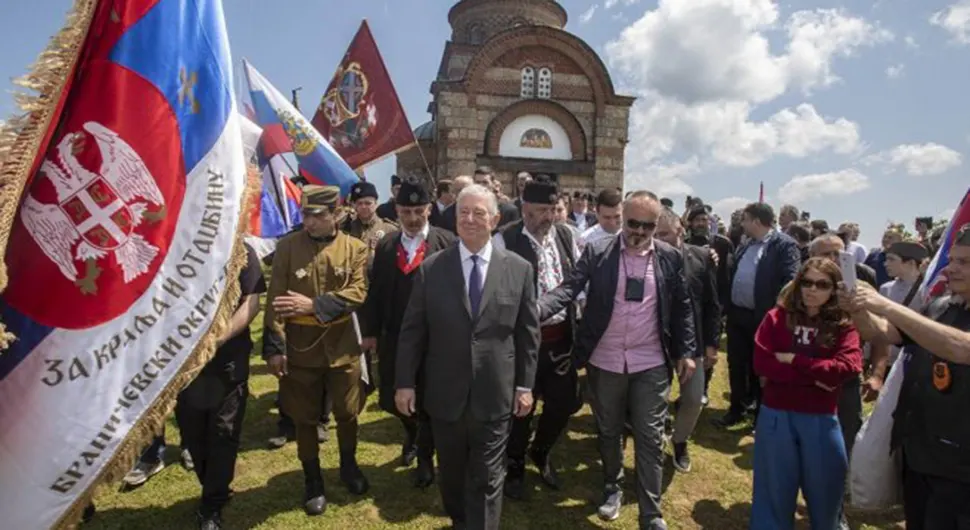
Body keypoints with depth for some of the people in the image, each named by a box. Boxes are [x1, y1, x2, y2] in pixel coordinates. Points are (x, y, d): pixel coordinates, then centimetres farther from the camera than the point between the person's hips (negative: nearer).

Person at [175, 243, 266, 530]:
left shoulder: (241, 251, -2)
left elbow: (252, 301, -7)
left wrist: (221, 336, -17)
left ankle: (212, 507, 22)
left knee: (223, 433, 6)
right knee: (193, 433, 12)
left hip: (229, 357, -2)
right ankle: (216, 492, 34)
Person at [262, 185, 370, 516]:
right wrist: (274, 346, -13)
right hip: (299, 345, 0)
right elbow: (275, 300, -7)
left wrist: (314, 305, -24)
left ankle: (349, 466, 39)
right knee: (304, 417, 11)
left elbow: (357, 293, -12)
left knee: (347, 412, 13)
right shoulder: (287, 247, -4)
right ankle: (312, 481, 30)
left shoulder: (355, 249, -2)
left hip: (342, 344, 1)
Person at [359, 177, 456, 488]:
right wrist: (370, 331, 3)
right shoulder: (386, 245, 6)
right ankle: (412, 431, 45)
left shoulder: (447, 243, -7)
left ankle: (425, 458, 30)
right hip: (394, 337, 4)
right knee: (390, 398, 13)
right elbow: (375, 291, 6)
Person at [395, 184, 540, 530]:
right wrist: (405, 382, -2)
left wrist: (525, 385, 1)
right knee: (451, 474, 20)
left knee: (487, 479, 10)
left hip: (495, 395, -1)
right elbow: (412, 330, -1)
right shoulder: (431, 268, -3)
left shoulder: (519, 269, -3)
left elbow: (528, 332, 1)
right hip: (446, 394, 2)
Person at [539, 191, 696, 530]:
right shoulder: (597, 252, -5)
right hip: (605, 362, 0)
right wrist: (535, 310, -31)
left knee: (650, 438, 4)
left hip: (651, 364, 0)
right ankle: (613, 488, 40)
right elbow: (569, 289, -14)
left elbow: (682, 307, 6)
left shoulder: (670, 257, -1)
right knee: (609, 432, 17)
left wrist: (686, 352, 3)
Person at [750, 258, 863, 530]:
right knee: (774, 491, 12)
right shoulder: (777, 317, -2)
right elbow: (762, 364, -12)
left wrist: (794, 361, -15)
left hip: (821, 420, 1)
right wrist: (814, 377, -16)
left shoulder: (844, 325, -1)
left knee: (824, 491, 17)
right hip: (776, 416, -1)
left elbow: (849, 367, -16)